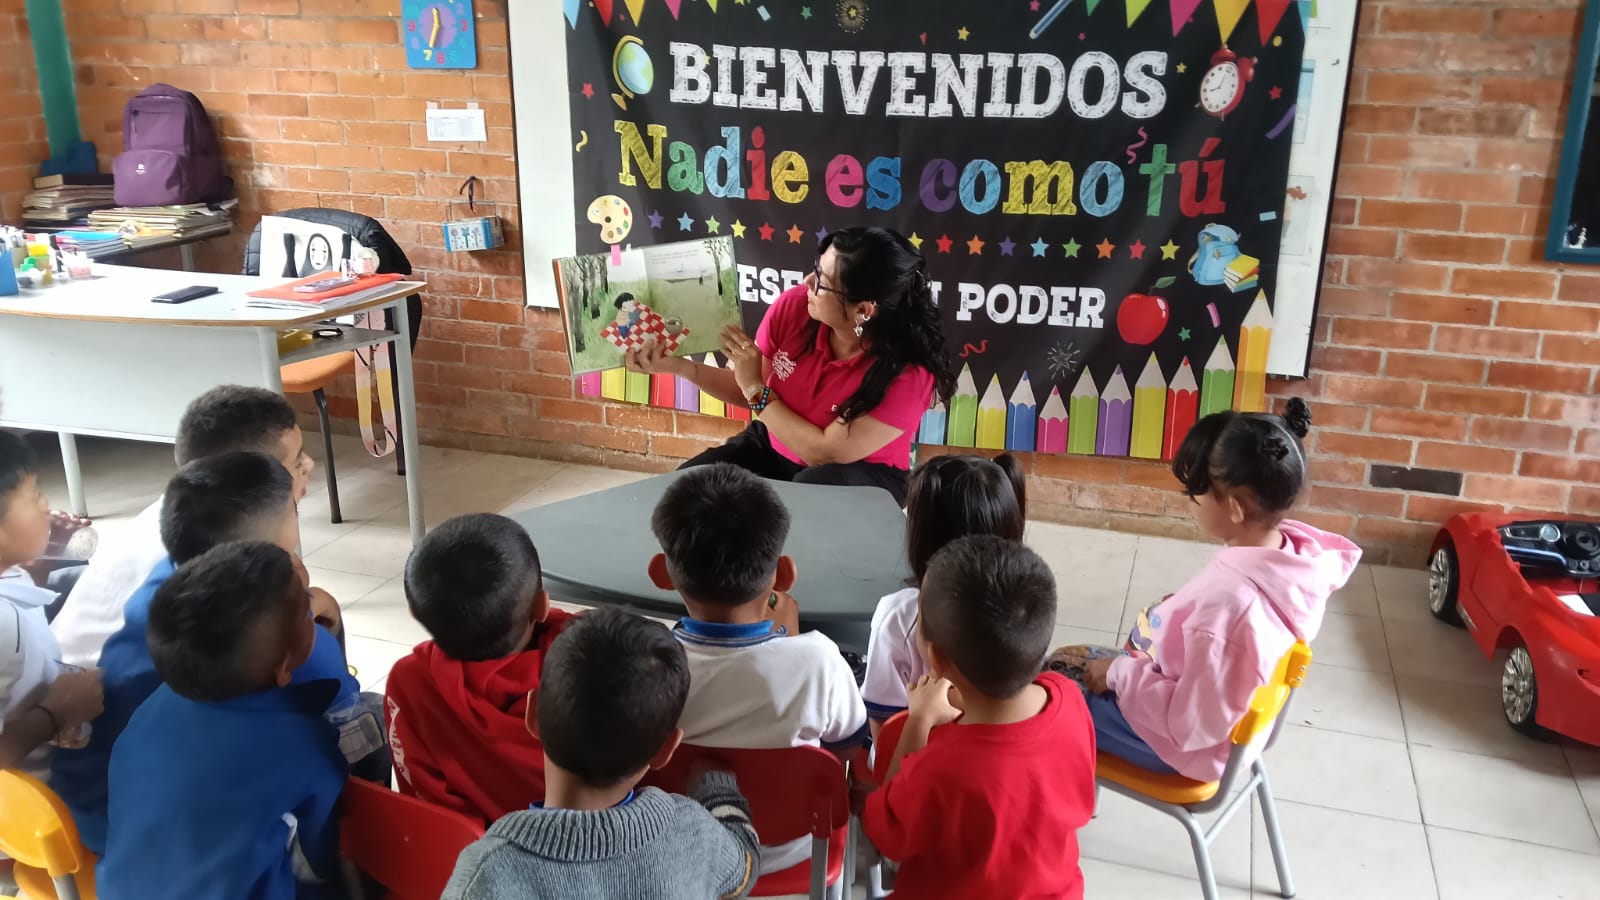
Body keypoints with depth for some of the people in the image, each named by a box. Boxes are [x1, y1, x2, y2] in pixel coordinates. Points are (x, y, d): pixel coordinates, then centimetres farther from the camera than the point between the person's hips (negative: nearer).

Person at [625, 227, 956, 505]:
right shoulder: (795, 306, -16)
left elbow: (825, 454, -25)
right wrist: (678, 365, -14)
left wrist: (756, 388, -22)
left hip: (861, 474, -4)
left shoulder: (908, 373, -29)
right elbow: (745, 392, 0)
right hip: (774, 449, 4)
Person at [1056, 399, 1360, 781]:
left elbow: (1193, 725, -30)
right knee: (1069, 660, 22)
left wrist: (1118, 674, -20)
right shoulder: (1289, 552, -13)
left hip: (1186, 744, -9)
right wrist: (1184, 612, 2)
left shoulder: (1227, 600, -40)